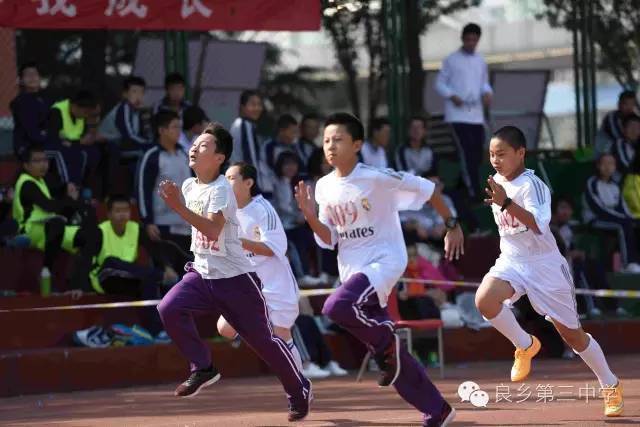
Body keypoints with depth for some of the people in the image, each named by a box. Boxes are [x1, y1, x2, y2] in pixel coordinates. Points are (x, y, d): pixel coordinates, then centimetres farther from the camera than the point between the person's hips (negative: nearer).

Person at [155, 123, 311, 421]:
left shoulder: (221, 190, -17)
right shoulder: (189, 186, 5)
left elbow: (213, 230, -34)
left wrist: (178, 207, -39)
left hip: (234, 278, -6)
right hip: (201, 273, 6)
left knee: (262, 340, 1)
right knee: (169, 308, -21)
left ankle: (300, 391, 22)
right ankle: (202, 368, -6)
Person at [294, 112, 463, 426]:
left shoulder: (378, 178, -14)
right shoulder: (324, 187, 4)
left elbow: (427, 189, -5)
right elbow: (329, 240, 7)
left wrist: (452, 226, 0)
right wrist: (310, 216, -10)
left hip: (385, 261, -7)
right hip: (351, 269, 7)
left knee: (336, 306, -33)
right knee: (390, 356, 8)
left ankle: (387, 344, -7)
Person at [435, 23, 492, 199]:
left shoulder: (481, 62, 14)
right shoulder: (451, 60, -1)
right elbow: (440, 83, 1)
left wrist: (487, 93, 0)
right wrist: (452, 96, -16)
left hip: (476, 115, 6)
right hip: (457, 115, -6)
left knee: (476, 154, 6)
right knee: (465, 153, -13)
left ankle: (469, 187, 21)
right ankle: (474, 191, -16)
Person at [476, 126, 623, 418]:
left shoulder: (532, 185, -20)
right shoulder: (497, 182, 3)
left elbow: (539, 226, -37)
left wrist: (506, 203, -46)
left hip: (543, 265, -5)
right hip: (510, 262, 5)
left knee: (571, 334, 4)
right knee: (484, 299, -27)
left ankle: (610, 386, 26)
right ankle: (525, 345, -2)